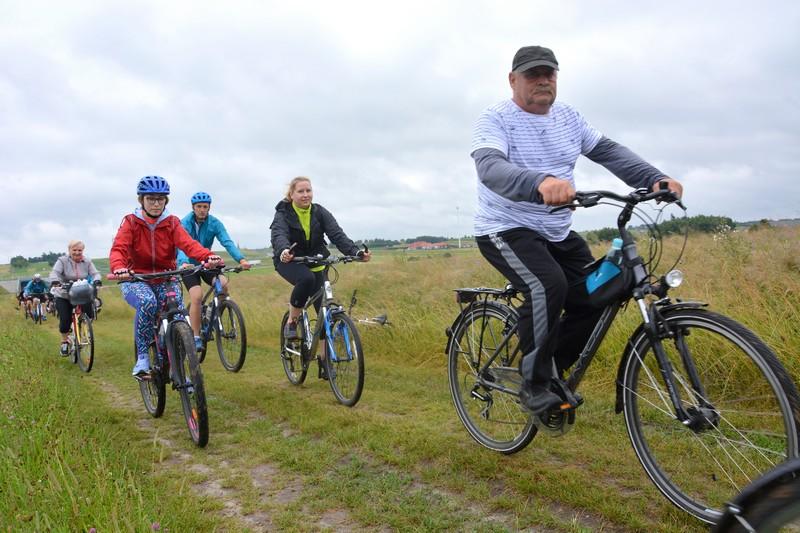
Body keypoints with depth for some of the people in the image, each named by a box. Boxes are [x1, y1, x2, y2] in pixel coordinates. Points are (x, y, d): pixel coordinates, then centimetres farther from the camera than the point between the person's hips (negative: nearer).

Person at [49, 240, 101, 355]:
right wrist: (55, 281, -43)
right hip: (64, 296, -2)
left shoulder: (87, 262, -1)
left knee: (89, 315, -15)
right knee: (65, 320, -9)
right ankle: (64, 342, 17)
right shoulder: (62, 261, -9)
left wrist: (96, 281, -31)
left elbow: (95, 273, -7)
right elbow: (55, 272, -21)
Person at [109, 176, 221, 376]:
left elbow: (188, 243, -18)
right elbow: (118, 249, -19)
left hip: (165, 280, 2)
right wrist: (119, 268, -43)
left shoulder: (172, 223, 0)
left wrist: (208, 256, -40)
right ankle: (142, 356, -19)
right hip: (135, 280, -2)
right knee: (147, 302, -36)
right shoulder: (131, 222, -3)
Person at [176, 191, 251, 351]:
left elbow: (227, 242, -22)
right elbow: (182, 246, -30)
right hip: (189, 265, -2)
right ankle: (195, 337, -11)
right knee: (197, 297, -22)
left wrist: (241, 259, -40)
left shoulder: (214, 223, -9)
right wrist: (184, 263, -52)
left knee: (223, 284, -26)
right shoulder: (185, 223, -15)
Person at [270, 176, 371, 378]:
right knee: (306, 279, -37)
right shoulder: (283, 213, -12)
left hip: (314, 263, 3)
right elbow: (278, 235, -31)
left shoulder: (320, 212, -6)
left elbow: (337, 234, -19)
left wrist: (356, 252, -37)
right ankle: (291, 322, -14)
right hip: (289, 262, -3)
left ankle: (324, 359, 6)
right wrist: (283, 251, -55)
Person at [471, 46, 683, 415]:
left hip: (558, 233, 7)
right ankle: (534, 385, -13)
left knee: (593, 300, -4)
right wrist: (540, 183, -52)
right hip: (506, 230, -6)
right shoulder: (495, 120, -12)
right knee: (548, 286, -30)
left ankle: (551, 374, 18)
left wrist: (655, 179, -13)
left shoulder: (567, 117, 8)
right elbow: (491, 168, -32)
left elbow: (609, 151, 4)